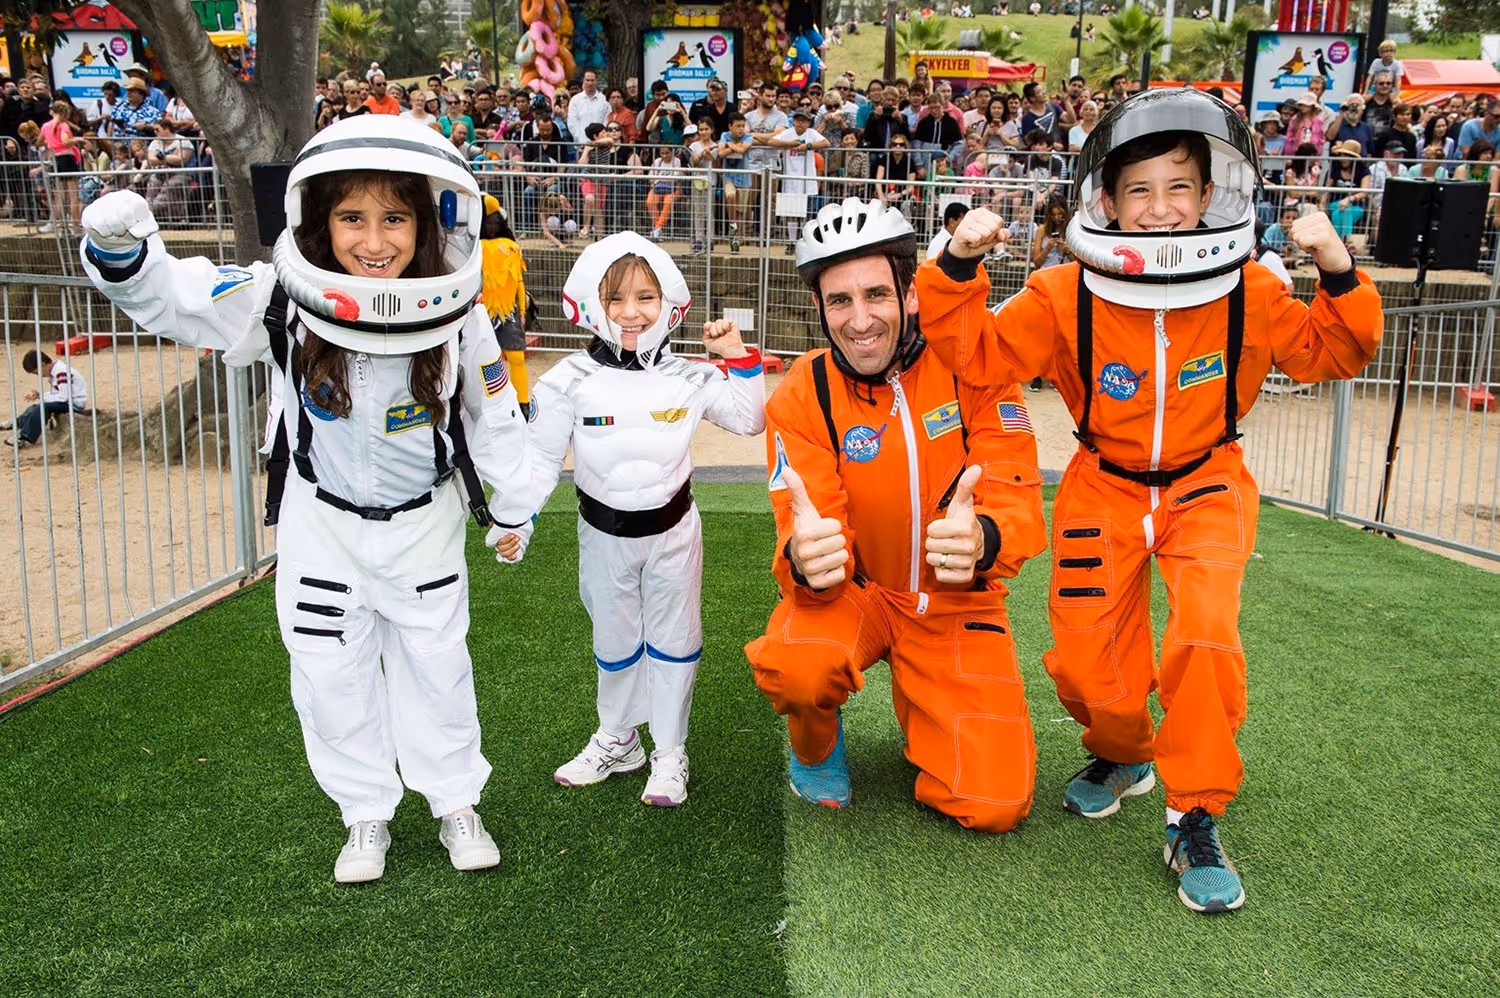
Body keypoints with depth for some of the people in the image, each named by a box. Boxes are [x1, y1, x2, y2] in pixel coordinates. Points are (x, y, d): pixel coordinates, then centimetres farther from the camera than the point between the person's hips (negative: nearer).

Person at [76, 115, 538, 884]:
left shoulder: (455, 314, -20)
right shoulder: (284, 301, -22)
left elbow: (495, 412, -5)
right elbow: (170, 297, -25)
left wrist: (513, 509, 7)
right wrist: (118, 250, -48)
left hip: (425, 523, 0)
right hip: (322, 521, 0)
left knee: (436, 666, 14)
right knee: (332, 674, 10)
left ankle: (457, 805, 35)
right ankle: (366, 816, 32)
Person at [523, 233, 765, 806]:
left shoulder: (686, 379, -8)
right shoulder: (571, 381, -13)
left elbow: (750, 419, 3)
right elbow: (542, 458, -8)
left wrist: (740, 360, -10)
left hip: (672, 530, 1)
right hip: (604, 535, 0)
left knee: (673, 643, 11)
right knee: (614, 644, 16)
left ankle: (669, 753, 28)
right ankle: (617, 740, 38)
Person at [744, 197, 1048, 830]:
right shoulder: (801, 399, -13)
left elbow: (1016, 497, -18)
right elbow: (807, 540, -18)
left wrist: (982, 538, -44)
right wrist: (805, 558, -45)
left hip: (956, 603, 1)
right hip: (851, 592, 0)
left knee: (994, 806, -10)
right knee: (795, 665, -35)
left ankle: (918, 707, 24)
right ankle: (816, 749, 3)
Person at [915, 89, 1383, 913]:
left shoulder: (1248, 295, -12)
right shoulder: (1064, 298, -15)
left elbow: (1332, 352, 1)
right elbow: (973, 355, -13)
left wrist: (1338, 273, -17)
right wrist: (958, 267, -27)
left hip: (1206, 482, -1)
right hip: (1106, 484, 1)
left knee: (1204, 633, -24)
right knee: (1085, 659, -1)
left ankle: (1196, 820, -3)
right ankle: (1123, 754, 36)